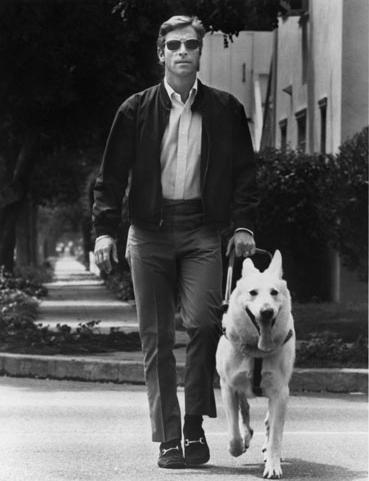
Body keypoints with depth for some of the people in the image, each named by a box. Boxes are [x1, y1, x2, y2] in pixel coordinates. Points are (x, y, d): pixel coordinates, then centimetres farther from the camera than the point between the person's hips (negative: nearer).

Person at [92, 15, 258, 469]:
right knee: (156, 338, 0)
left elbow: (243, 171, 10)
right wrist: (104, 229, -4)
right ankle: (168, 439, 5)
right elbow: (112, 174, 5)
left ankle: (195, 427, -2)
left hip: (201, 231, 0)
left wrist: (243, 224, 0)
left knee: (203, 321, -18)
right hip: (149, 230, 1)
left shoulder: (225, 109, 7)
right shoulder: (136, 110, 5)